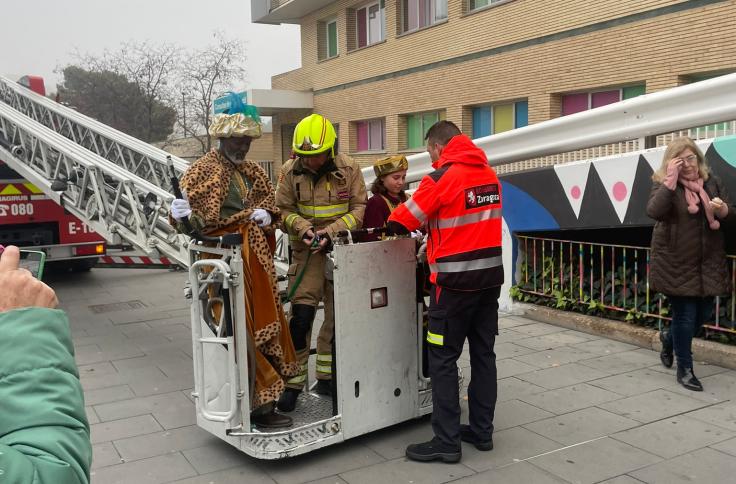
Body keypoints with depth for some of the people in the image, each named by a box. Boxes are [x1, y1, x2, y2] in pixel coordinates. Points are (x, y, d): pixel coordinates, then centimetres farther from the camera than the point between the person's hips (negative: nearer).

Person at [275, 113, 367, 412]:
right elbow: (284, 210, 1)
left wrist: (332, 230, -18)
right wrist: (303, 228, -17)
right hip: (306, 250, -1)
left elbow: (359, 208, -5)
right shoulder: (291, 171, -4)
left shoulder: (349, 169, -6)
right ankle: (293, 383, 2)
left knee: (338, 316, 9)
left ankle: (326, 378, 24)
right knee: (301, 315, -10)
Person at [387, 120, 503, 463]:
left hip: (456, 281, -7)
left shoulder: (441, 178, -13)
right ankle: (482, 431, 22)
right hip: (490, 276, 7)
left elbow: (402, 220, -5)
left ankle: (447, 442, 4)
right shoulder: (489, 174, 8)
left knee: (443, 358, 0)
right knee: (483, 354, 13)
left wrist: (387, 226, 15)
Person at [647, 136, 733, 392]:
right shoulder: (663, 184, -6)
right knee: (685, 314, 1)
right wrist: (671, 180, -25)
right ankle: (684, 369, 16)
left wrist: (722, 210, -13)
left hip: (708, 261, 5)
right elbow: (653, 211, -25)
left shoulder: (712, 181, 8)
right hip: (676, 262, -5)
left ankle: (669, 338, 41)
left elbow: (730, 215, 11)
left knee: (704, 313, 12)